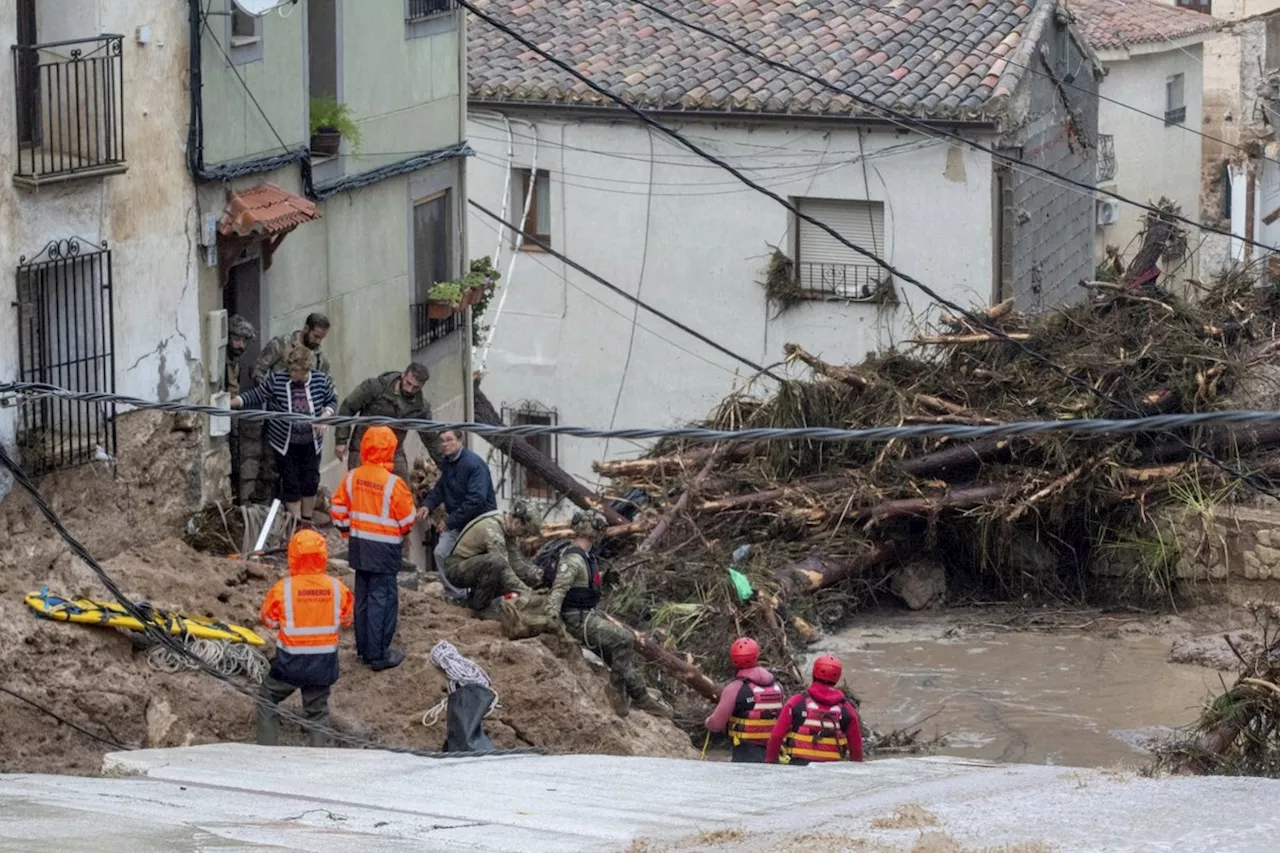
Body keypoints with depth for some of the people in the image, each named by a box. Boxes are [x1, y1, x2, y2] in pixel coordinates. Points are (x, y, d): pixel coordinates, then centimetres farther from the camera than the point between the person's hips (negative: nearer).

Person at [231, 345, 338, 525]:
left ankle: (307, 521, 28)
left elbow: (332, 400, 5)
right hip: (285, 443, -2)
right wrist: (231, 403, -17)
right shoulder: (277, 380, -16)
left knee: (311, 482, 9)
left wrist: (324, 417, -14)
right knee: (291, 484, 1)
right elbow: (256, 396, -7)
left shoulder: (321, 380, -11)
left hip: (311, 443, 2)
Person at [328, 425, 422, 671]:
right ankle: (378, 655, 1)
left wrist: (347, 532, 20)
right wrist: (416, 516, 11)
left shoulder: (352, 478, -1)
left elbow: (338, 510, 6)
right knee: (382, 599, 0)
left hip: (359, 546, 6)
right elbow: (407, 520, -12)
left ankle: (363, 649, 24)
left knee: (363, 596, 16)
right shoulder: (393, 483, -19)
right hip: (384, 549, -6)